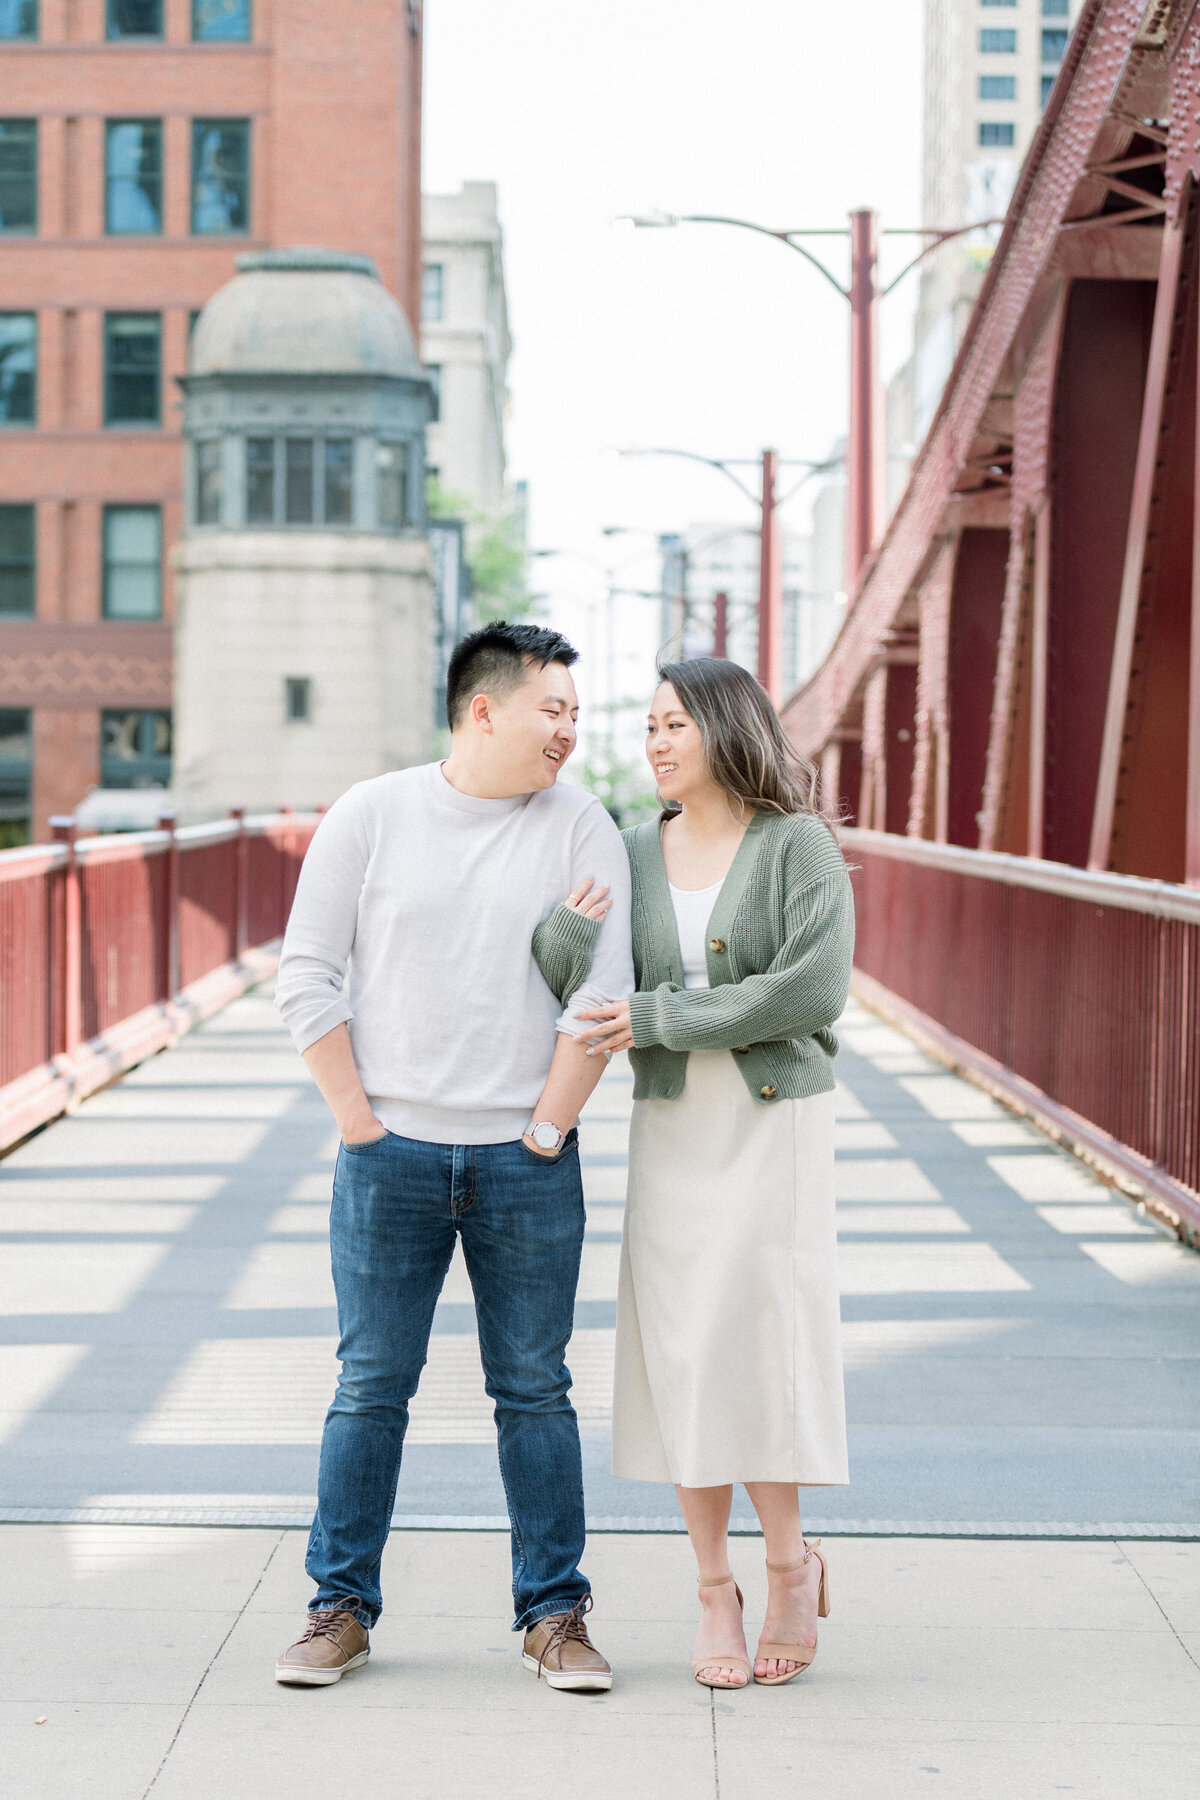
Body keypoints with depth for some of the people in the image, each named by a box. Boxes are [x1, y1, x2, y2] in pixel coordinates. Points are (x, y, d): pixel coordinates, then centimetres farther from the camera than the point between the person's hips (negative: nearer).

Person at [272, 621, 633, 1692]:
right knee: (371, 1390, 4)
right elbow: (307, 977, 1)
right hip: (391, 1158, 0)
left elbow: (600, 996, -2)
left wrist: (545, 1133, -5)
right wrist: (358, 1121, -3)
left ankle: (554, 1613, 15)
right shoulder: (370, 817, 1)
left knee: (536, 1392, 6)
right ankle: (341, 1609, 14)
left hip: (528, 1163, 0)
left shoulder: (582, 829, 2)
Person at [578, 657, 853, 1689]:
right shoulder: (636, 856, 7)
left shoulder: (800, 848, -7)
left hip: (776, 1121, -4)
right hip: (672, 1127, 4)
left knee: (751, 1348, -10)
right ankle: (715, 1591, 13)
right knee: (682, 1356, 3)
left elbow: (814, 990, -19)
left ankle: (790, 1562, 11)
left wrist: (661, 1018, -18)